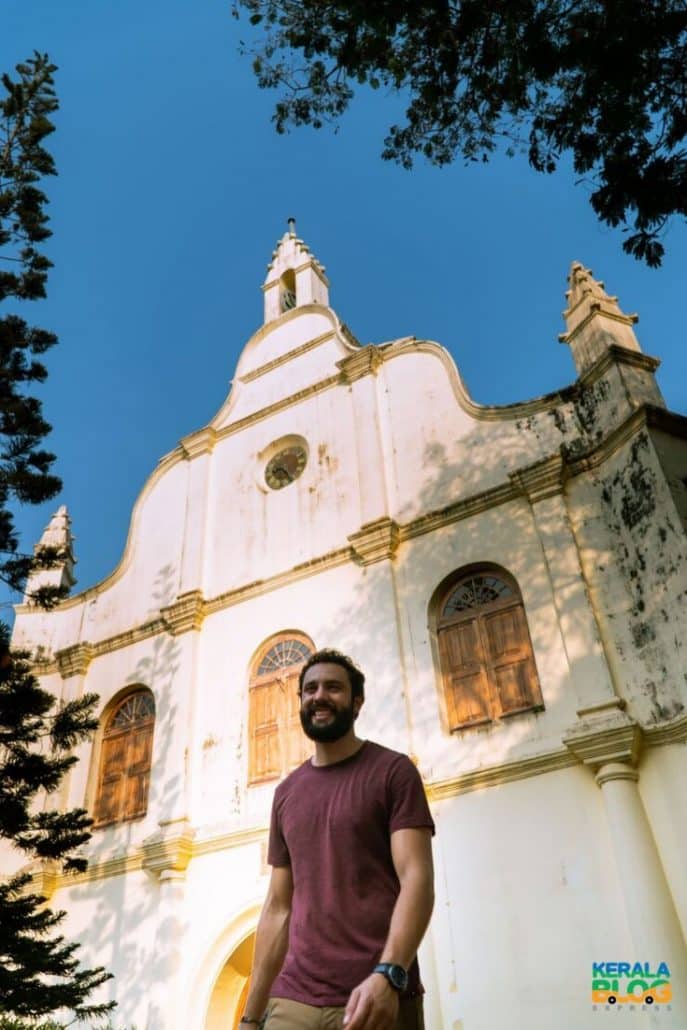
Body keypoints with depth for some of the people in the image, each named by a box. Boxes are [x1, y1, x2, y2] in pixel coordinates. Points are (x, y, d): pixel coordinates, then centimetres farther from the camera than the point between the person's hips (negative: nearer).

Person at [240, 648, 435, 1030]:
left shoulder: (393, 771, -2)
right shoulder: (286, 794, 14)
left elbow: (417, 878, -11)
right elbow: (278, 907, 15)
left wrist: (388, 975, -26)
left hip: (379, 999, -4)